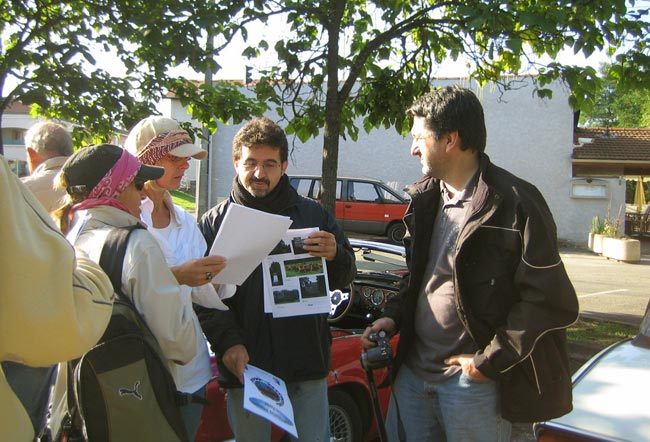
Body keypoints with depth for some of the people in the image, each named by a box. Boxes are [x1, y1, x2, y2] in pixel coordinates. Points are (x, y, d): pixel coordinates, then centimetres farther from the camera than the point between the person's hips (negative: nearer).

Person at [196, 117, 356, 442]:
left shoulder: (311, 214, 5)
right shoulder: (215, 221, 1)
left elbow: (345, 277, 7)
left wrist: (335, 255, -16)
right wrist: (228, 342, -18)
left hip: (307, 363, 1)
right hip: (244, 365, 0)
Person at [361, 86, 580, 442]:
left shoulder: (515, 202, -15)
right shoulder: (426, 198, 9)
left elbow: (552, 301, -15)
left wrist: (489, 360, -15)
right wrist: (393, 316, 4)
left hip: (473, 380, -7)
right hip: (413, 371, 7)